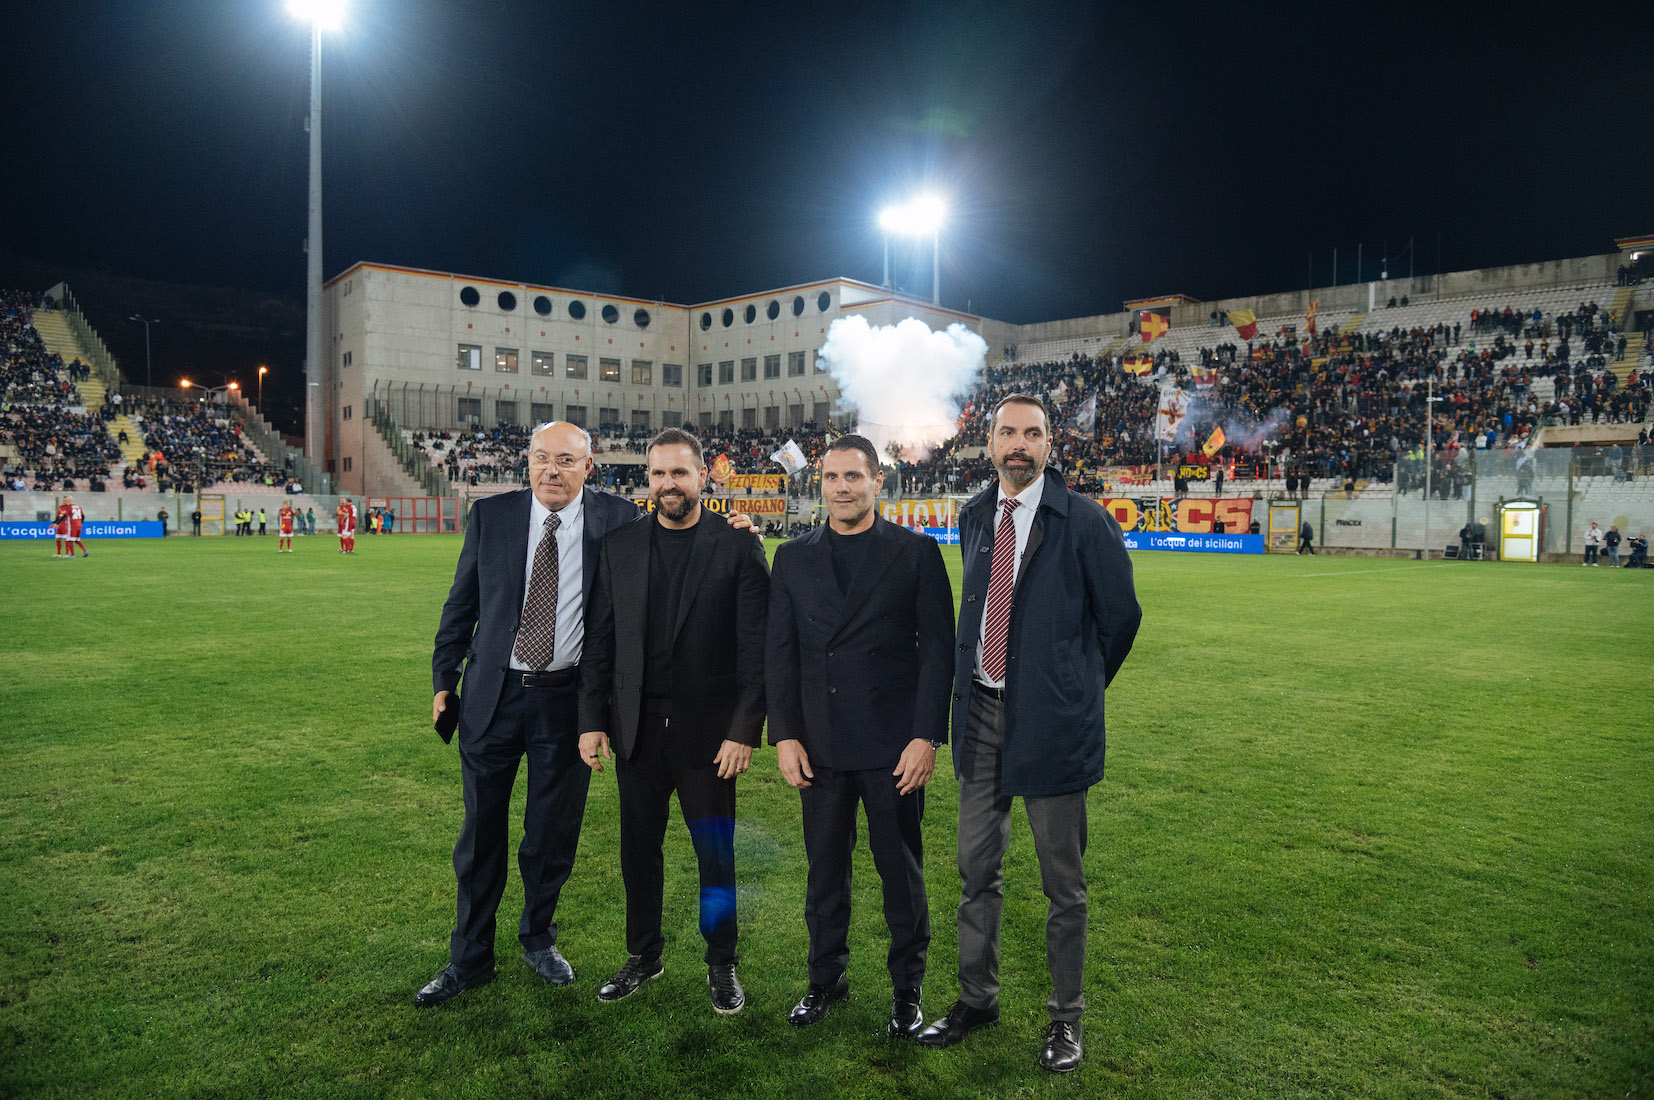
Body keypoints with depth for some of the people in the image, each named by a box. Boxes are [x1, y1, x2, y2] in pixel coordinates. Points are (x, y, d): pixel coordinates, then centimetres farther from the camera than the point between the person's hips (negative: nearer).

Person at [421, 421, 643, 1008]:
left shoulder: (619, 519, -4)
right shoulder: (490, 515, 1)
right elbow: (461, 603, 7)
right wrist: (444, 679, 6)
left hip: (570, 699, -1)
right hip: (494, 695, 1)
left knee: (553, 833, 13)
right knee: (481, 832, 11)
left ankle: (539, 938, 37)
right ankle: (470, 957, 29)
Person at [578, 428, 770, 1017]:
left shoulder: (738, 547, -5)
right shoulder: (619, 546, 5)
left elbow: (755, 648, -7)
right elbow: (600, 640, 7)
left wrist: (744, 730, -11)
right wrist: (591, 720, 2)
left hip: (708, 730, -3)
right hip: (637, 727, 3)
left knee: (716, 852, 7)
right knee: (639, 849, 14)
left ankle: (722, 965, 26)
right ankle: (643, 956, 34)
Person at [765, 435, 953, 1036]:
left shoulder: (917, 551, -1)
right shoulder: (792, 557, 8)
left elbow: (938, 648, -3)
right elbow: (779, 653, 7)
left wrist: (926, 736, -10)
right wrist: (784, 736, 0)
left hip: (893, 743, -2)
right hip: (819, 744, 3)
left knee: (901, 871, 8)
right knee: (825, 868, 13)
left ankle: (907, 988, 26)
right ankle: (827, 978, 32)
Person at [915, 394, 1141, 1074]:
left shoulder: (1084, 522, -9)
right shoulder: (973, 518, 8)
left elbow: (1121, 614, -1)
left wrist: (1081, 686, 6)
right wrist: (967, 683, 13)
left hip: (1051, 717, -5)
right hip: (981, 711, 5)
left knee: (1062, 880, 8)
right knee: (976, 869, 15)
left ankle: (1066, 1016, 25)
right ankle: (976, 998, 32)